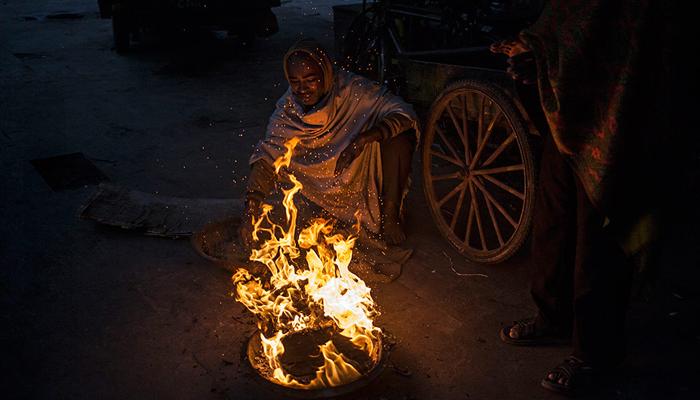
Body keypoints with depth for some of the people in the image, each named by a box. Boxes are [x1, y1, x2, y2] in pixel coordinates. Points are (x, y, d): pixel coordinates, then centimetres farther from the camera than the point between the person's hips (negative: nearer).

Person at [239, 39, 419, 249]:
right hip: (325, 184, 4)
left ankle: (390, 215, -12)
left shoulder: (352, 89, -24)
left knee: (400, 136, -29)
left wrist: (364, 138, -44)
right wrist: (250, 210, -33)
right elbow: (266, 155, -21)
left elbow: (405, 112, -29)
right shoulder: (287, 109, -15)